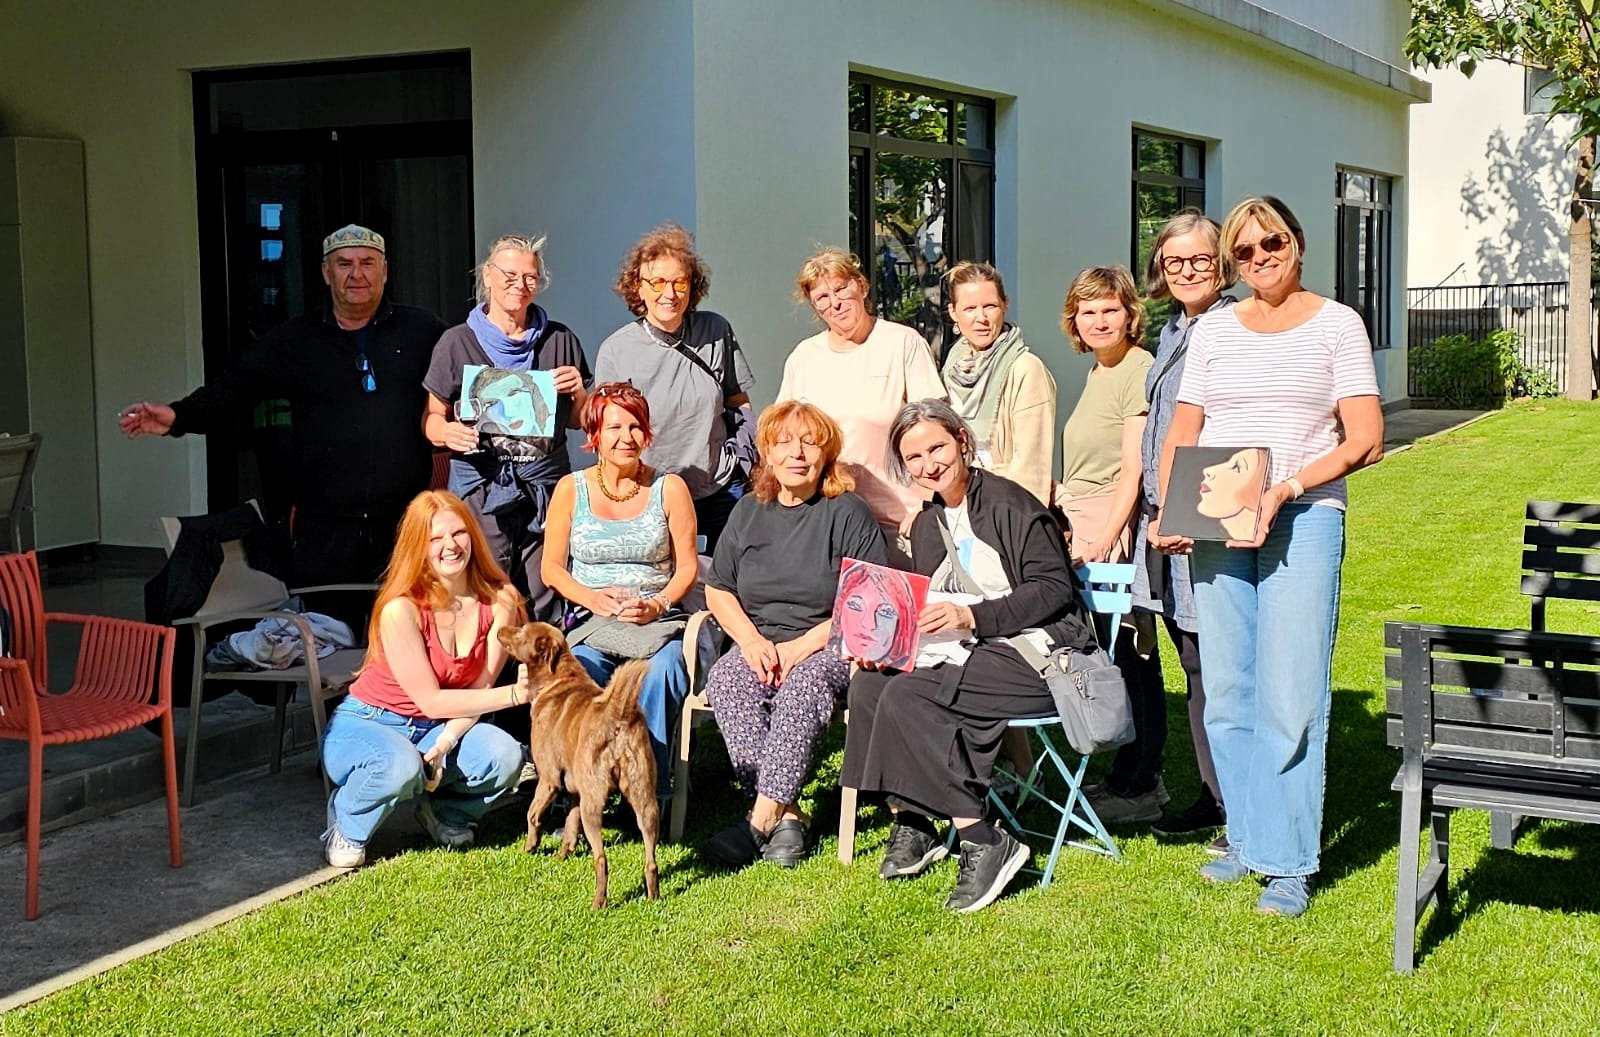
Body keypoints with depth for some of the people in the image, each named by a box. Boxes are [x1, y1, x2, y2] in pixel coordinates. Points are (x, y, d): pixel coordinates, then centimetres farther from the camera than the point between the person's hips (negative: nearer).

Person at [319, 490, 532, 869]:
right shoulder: (400, 609, -24)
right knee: (401, 766, -39)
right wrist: (514, 695, -30)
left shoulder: (499, 601, -10)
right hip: (364, 725, -4)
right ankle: (345, 828, -4)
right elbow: (431, 701, -21)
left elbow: (480, 689, -9)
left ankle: (441, 811, 8)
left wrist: (445, 744, -26)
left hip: (433, 731, 4)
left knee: (505, 756, -26)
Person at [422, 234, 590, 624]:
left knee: (545, 605, -2)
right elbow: (432, 417, 10)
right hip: (480, 485, -1)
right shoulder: (457, 342, 7)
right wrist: (448, 433, -12)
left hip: (546, 485, 2)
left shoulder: (560, 340, 13)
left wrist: (577, 391, -2)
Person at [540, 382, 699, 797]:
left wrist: (657, 605, -13)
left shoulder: (669, 488, 6)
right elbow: (551, 568, 7)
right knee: (579, 670, -34)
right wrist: (592, 599, -12)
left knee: (659, 673, -34)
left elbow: (687, 566, 6)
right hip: (589, 624, 0)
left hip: (656, 624, 0)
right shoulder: (571, 489, 7)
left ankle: (650, 791, -24)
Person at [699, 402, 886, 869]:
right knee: (724, 680, -28)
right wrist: (752, 641, -5)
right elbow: (717, 590, 14)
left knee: (805, 682, -36)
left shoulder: (848, 512, 0)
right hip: (759, 646, 4)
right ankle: (787, 814, -34)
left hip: (829, 646, -4)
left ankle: (763, 817, -36)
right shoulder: (748, 512, 14)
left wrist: (802, 646, -15)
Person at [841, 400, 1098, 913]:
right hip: (970, 655, 8)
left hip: (1036, 658, -8)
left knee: (906, 695, -27)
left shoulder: (1008, 502, -8)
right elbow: (927, 615, 18)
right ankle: (910, 825, -6)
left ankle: (985, 845, -22)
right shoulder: (927, 526, 16)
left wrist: (970, 616, -22)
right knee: (869, 683, -16)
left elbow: (1054, 589, -14)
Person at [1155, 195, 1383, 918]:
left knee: (1290, 698, -7)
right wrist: (1165, 513, -1)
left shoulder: (1336, 324, 3)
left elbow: (1365, 439, -3)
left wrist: (1290, 485, -16)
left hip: (1304, 520, -4)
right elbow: (1182, 433, 15)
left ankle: (1290, 863, 1)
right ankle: (1247, 839, 18)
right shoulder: (1212, 330, 13)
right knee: (1227, 694, 6)